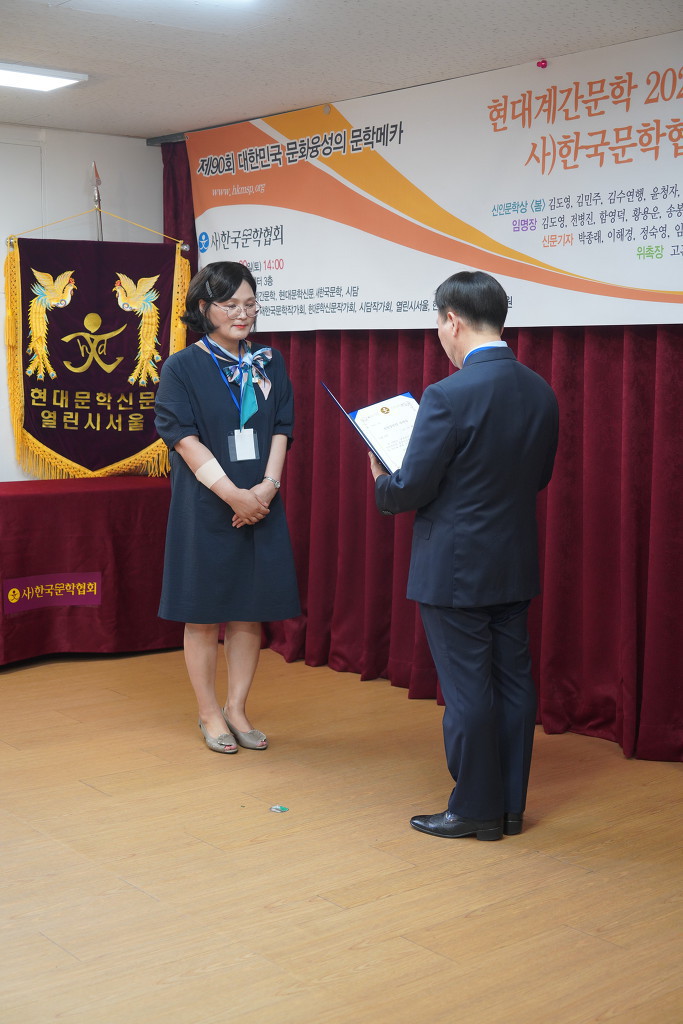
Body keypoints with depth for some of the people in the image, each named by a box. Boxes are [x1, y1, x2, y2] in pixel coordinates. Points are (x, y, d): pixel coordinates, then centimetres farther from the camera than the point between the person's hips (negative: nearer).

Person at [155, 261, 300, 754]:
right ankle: (210, 713, 16)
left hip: (262, 505, 4)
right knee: (204, 614, 3)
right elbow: (184, 437, -9)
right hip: (206, 507, -4)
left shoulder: (270, 364, 10)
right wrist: (232, 493, -17)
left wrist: (267, 485, -10)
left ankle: (237, 708, 19)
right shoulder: (183, 367, -2)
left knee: (251, 611, 6)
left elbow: (281, 430, 7)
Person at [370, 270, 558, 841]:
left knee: (467, 691, 4)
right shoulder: (540, 392, 2)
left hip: (456, 570, -7)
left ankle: (475, 810, 16)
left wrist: (382, 484, 5)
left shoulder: (449, 396, -20)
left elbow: (411, 489, -16)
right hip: (515, 566, 7)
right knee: (512, 682, 13)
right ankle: (509, 806, 25)